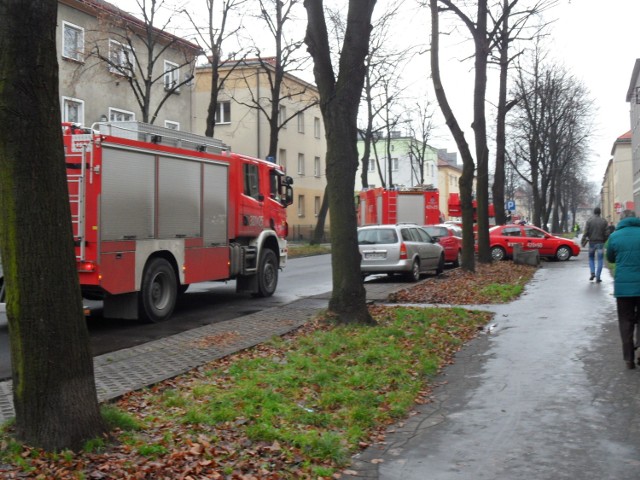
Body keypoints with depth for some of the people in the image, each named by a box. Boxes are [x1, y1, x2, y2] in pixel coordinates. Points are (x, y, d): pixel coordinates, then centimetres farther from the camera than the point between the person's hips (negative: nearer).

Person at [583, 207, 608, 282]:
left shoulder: (589, 220, -5)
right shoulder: (604, 221, -4)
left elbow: (586, 232, -8)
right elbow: (606, 233, -5)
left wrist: (584, 237, 10)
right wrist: (604, 240, 13)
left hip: (592, 242, 0)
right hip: (600, 243, 0)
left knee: (591, 258, 18)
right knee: (600, 260, 5)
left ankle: (593, 273, 0)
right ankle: (598, 277, 0)